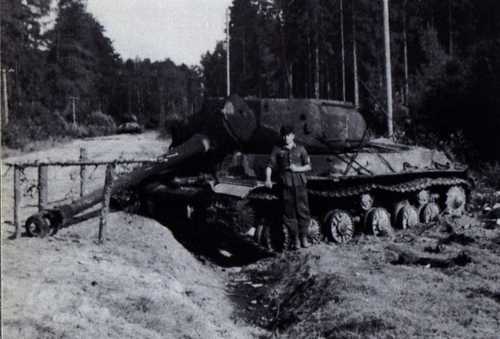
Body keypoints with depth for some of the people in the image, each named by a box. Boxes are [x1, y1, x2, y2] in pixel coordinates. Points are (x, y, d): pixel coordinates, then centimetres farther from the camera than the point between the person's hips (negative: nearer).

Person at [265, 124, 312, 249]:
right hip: (285, 185, 0)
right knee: (289, 213, 0)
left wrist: (297, 169, -8)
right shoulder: (277, 150, 9)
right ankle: (295, 239, 9)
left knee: (303, 211, -1)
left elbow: (308, 166, 10)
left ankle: (304, 237, 11)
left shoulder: (300, 149, 10)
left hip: (300, 184, 0)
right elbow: (270, 166, 3)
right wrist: (268, 179, -12)